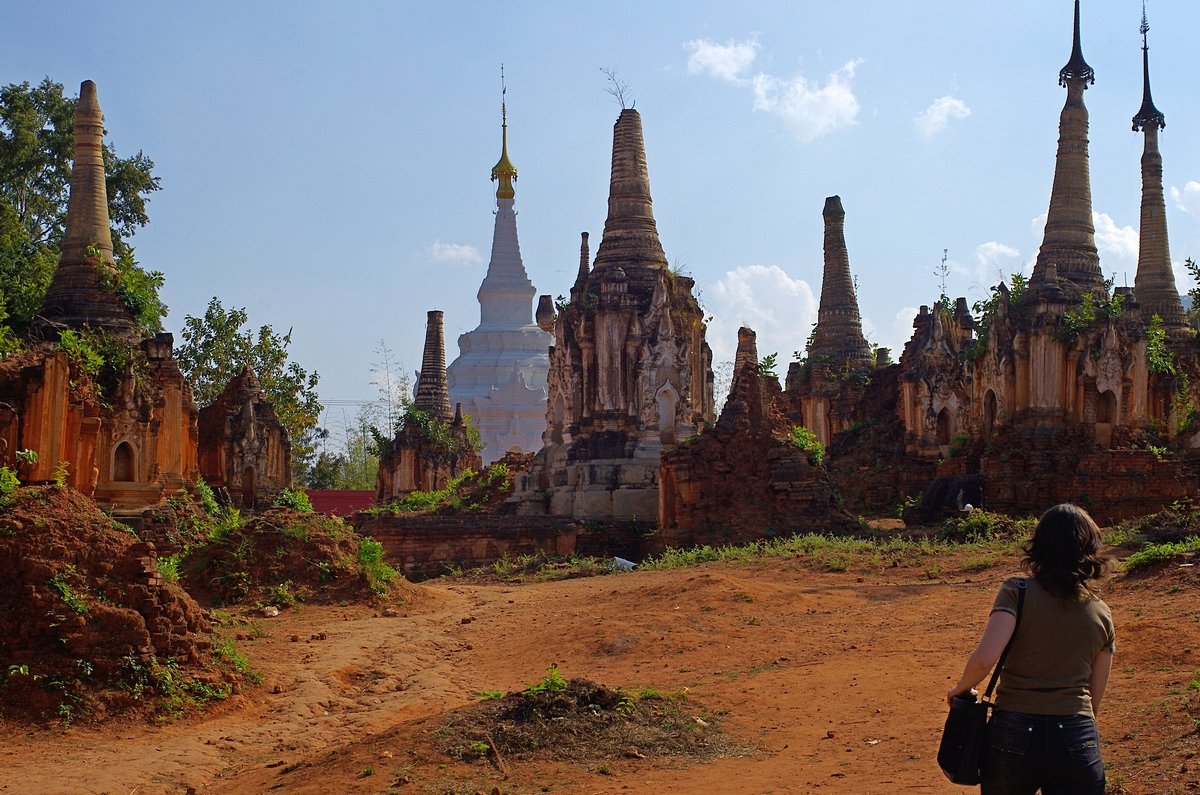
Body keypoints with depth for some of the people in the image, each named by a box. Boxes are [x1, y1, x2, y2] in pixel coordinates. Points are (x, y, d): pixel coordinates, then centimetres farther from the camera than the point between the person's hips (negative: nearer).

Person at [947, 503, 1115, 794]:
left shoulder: (1017, 592, -4)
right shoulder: (1101, 614, 8)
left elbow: (984, 659, -17)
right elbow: (1094, 698, 14)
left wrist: (961, 689, 2)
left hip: (1014, 735, -2)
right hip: (1078, 741, 2)